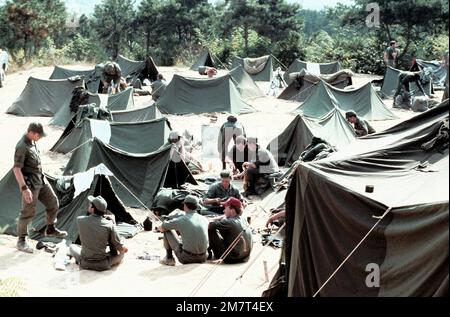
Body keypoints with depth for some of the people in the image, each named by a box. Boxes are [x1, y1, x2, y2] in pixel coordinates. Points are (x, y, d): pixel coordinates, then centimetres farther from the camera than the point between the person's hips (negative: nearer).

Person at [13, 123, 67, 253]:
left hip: (41, 180, 9)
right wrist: (24, 188, -30)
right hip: (30, 184, -9)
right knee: (28, 212, -3)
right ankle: (21, 241, 9)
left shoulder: (32, 142, 6)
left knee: (53, 203, 15)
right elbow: (16, 169, -26)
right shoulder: (22, 147, -22)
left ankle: (50, 230, 33)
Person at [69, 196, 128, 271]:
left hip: (84, 264, 2)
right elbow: (121, 248, -10)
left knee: (72, 246, 30)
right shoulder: (109, 225, -17)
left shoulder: (80, 220, -11)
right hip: (103, 265, -2)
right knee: (123, 251, 21)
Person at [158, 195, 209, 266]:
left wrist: (160, 228, 32)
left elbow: (162, 228, 7)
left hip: (186, 258, -4)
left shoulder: (181, 219, -9)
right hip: (202, 258, 4)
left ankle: (169, 258, 19)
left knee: (167, 231, 12)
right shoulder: (204, 219, 3)